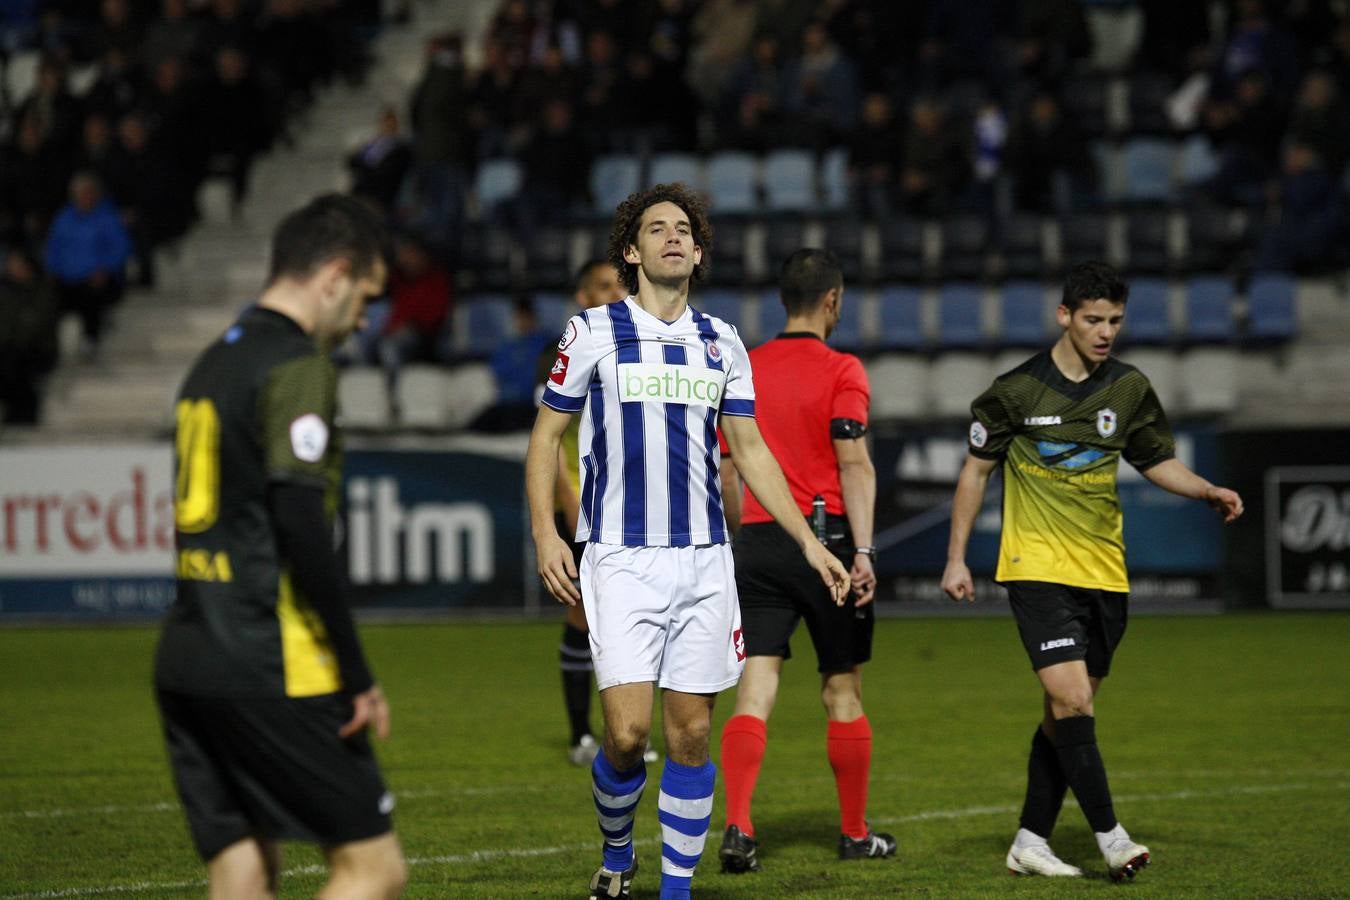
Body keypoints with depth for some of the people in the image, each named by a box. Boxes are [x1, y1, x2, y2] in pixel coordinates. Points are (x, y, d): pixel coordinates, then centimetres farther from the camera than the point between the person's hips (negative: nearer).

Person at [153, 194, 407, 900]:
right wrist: (359, 676, -14)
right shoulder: (297, 366, -10)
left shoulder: (214, 362, 18)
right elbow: (301, 529, -18)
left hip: (185, 663, 9)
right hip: (270, 673, -9)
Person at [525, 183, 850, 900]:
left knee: (691, 733, 2)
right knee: (628, 732, -12)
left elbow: (751, 450, 17)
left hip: (703, 559, 4)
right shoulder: (593, 333, 1)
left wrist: (809, 542, 11)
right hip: (620, 561, -4)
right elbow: (546, 435, 5)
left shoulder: (721, 344, 11)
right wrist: (545, 534, -7)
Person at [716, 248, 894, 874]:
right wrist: (863, 551, -15)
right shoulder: (841, 370, -5)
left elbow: (728, 470, 13)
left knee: (755, 687, -4)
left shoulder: (745, 369, 9)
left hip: (758, 542, 3)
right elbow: (854, 464, -13)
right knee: (843, 691, 10)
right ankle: (855, 834, 20)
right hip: (827, 539, -3)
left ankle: (738, 824, -21)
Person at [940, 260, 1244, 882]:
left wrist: (1208, 492, -2)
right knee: (1071, 699, -18)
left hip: (1104, 574, 4)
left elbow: (1158, 462, 17)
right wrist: (956, 558, 3)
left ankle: (1031, 842, 16)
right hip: (1037, 568, -4)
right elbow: (977, 469, 5)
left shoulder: (1129, 389, 5)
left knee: (1065, 714, 8)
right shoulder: (1017, 390, -5)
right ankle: (1110, 838, -15)